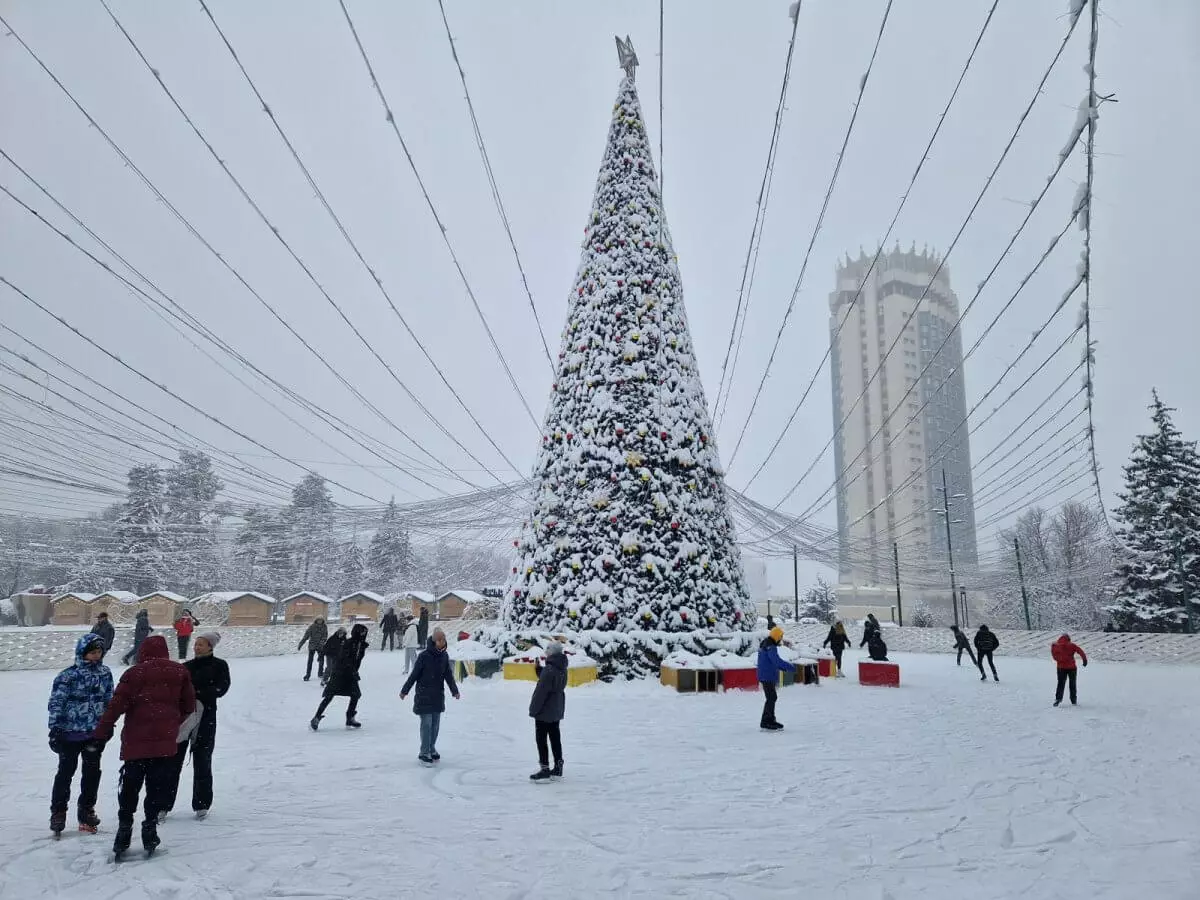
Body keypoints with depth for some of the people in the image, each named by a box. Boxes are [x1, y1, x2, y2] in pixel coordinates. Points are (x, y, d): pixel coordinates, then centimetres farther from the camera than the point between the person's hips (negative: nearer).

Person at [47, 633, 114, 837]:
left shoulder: (105, 673, 4)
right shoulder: (68, 676, -10)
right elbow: (56, 703, -9)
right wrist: (54, 729, -12)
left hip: (95, 733, 4)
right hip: (70, 732, -4)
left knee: (92, 772, 11)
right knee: (66, 771, 3)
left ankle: (87, 809, 26)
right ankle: (58, 812, 18)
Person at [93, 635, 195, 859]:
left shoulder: (134, 673, -1)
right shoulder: (179, 672, 5)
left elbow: (116, 706, -7)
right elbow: (189, 706, 9)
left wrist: (101, 733, -1)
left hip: (135, 742, -1)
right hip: (165, 742, 1)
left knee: (129, 788, 13)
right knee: (157, 788, 10)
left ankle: (124, 828, 14)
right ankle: (150, 826, 9)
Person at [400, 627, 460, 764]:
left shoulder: (444, 656, 1)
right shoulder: (424, 656, -15)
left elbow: (448, 675, 8)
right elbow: (414, 675, -7)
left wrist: (454, 690, 0)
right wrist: (404, 690, -3)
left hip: (438, 696, 5)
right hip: (424, 696, -5)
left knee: (435, 724, 11)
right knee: (426, 724, -4)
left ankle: (431, 749, 26)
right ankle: (424, 753, 6)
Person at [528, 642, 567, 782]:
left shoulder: (549, 670, -25)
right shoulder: (562, 669, 5)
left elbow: (541, 691, -23)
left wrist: (533, 709, -15)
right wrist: (539, 670, 4)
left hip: (545, 711, -9)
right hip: (557, 710, 9)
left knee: (541, 739, 1)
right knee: (555, 738, 15)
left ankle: (545, 770, 4)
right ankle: (558, 768, 22)